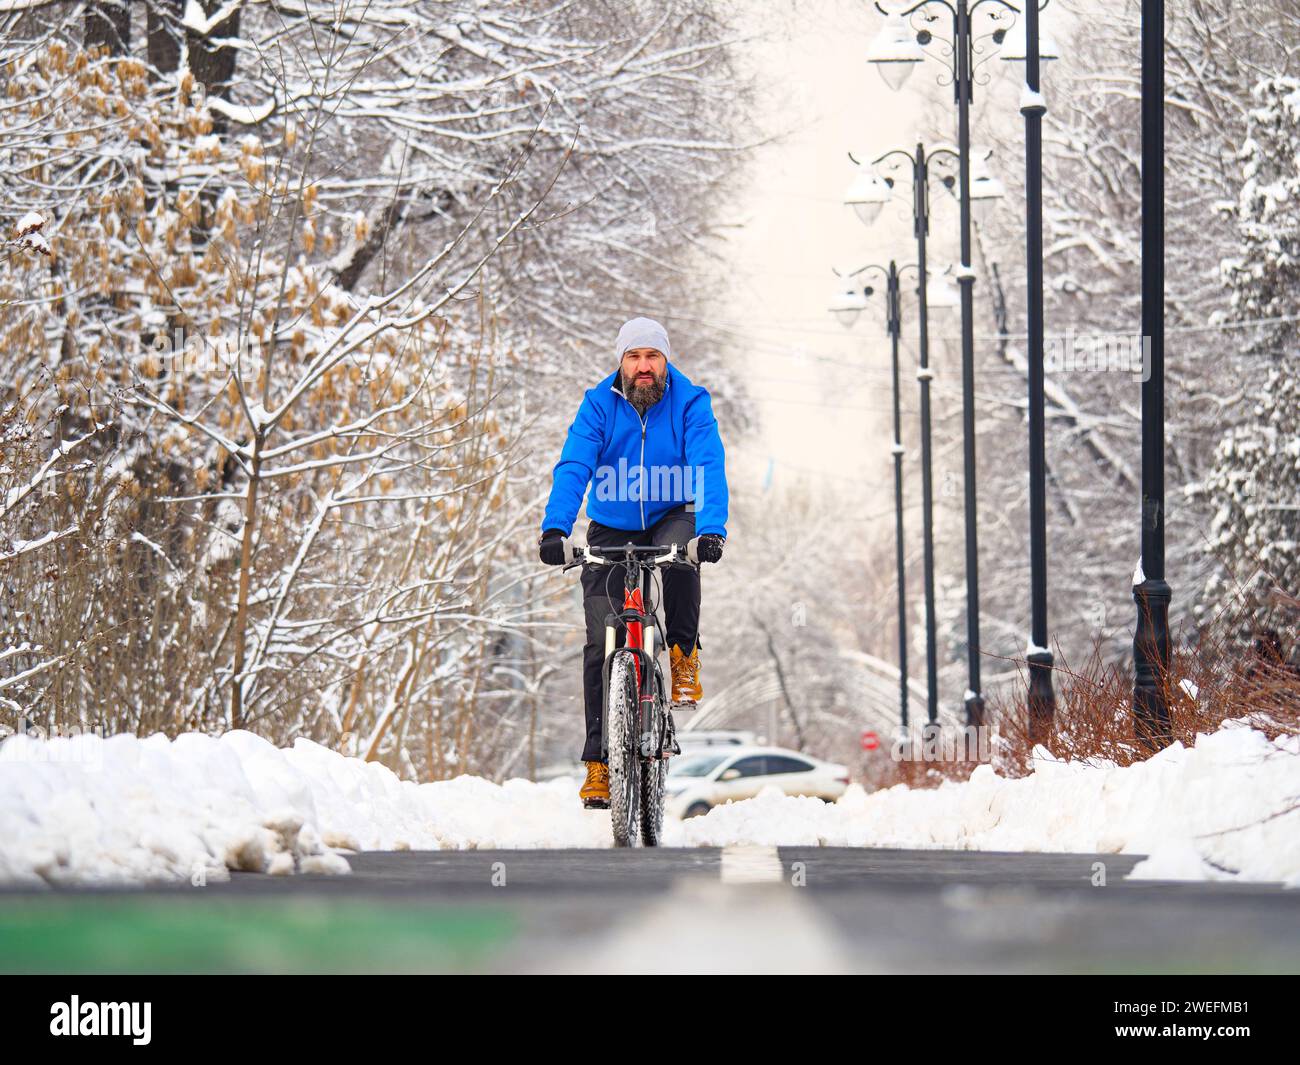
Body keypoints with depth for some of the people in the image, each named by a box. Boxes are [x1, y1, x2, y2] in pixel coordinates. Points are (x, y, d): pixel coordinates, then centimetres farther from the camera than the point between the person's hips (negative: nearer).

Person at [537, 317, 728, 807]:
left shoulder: (690, 403, -13)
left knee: (682, 555, -38)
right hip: (611, 531, 1)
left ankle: (683, 655, -11)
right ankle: (598, 760, -3)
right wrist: (555, 529, -37)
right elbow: (572, 468, -21)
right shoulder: (599, 405, -11)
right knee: (601, 644, -9)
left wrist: (712, 529, -41)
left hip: (671, 518, -1)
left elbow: (708, 468, -24)